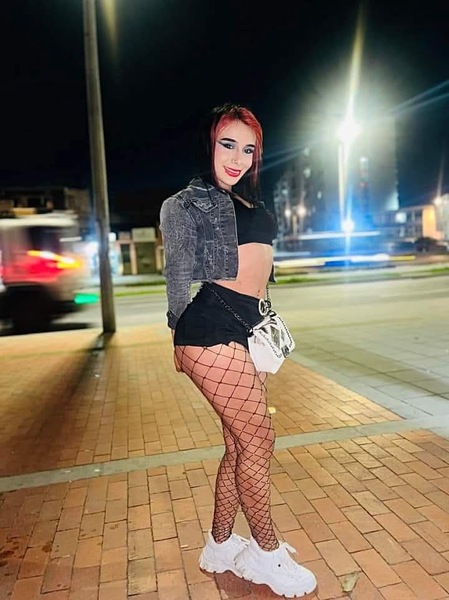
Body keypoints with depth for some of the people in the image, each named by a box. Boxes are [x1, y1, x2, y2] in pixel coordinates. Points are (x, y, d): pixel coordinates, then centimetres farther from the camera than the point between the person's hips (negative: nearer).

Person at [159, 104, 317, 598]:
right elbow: (178, 275, 1)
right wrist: (180, 338, 2)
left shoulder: (248, 203, 22)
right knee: (258, 438, -3)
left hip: (245, 328, 8)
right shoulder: (187, 203, 2)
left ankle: (220, 547, 29)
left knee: (240, 442, 11)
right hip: (212, 326, -7)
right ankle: (267, 553, 17)